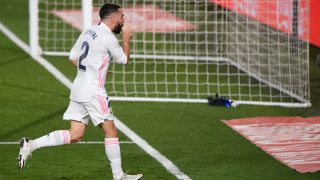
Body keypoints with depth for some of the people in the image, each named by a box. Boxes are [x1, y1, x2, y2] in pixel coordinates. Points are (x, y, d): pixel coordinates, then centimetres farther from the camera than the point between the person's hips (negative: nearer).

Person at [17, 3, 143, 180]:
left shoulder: (88, 31, 11)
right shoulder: (108, 38, -13)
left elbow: (72, 58, 16)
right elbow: (124, 59, 2)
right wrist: (126, 38, 15)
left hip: (78, 90, 8)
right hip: (93, 92, -8)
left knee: (75, 135, 6)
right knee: (111, 132, 1)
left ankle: (30, 145, -2)